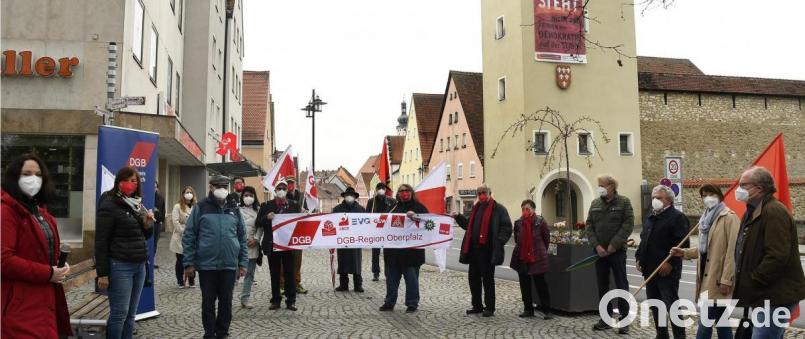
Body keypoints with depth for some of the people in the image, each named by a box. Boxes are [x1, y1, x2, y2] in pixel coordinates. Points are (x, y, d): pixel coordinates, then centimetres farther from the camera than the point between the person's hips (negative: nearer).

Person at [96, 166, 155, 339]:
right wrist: (102, 273, -14)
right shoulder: (109, 205, -9)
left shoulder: (137, 204, 12)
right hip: (119, 266, -7)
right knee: (119, 313, -4)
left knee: (131, 313, 10)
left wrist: (149, 223, -2)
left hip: (139, 265, 7)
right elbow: (101, 241, -11)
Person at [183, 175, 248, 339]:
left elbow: (242, 237, 12)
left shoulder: (234, 209, 9)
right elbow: (189, 236, -1)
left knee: (226, 301, 9)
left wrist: (243, 263, 7)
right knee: (208, 302, 8)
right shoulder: (201, 207, 0)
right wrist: (189, 262, -5)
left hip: (229, 265, 2)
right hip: (206, 264, -2)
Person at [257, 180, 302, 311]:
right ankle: (275, 300, 17)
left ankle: (291, 301, 9)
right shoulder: (266, 206, 5)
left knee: (289, 273, 3)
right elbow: (258, 223, 3)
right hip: (272, 245, 1)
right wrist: (267, 217, -16)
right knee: (274, 274, 8)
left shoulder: (294, 205, 6)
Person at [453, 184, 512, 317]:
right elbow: (468, 225, 24)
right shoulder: (476, 208, 17)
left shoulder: (498, 209, -4)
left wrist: (498, 242, -18)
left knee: (487, 279, 2)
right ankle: (477, 306, 22)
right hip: (474, 249, 7)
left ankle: (489, 307, 12)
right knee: (473, 277, 10)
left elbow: (507, 228, -8)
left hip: (488, 250, -7)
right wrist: (458, 217, 11)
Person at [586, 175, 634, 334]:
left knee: (621, 285, 0)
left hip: (617, 251, -4)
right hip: (599, 251, 4)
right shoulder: (595, 204, 10)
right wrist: (597, 245, -8)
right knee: (602, 286, 8)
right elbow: (589, 226, 6)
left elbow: (628, 225, -10)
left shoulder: (624, 202, -2)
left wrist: (614, 245, -15)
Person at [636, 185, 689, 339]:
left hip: (667, 271, -9)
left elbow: (682, 244, -18)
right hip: (650, 269, 9)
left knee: (671, 304, -5)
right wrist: (638, 257, 13)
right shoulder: (651, 218, 18)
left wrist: (670, 262, -22)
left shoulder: (677, 217, -9)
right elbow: (644, 240, 24)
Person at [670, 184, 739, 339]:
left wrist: (726, 280, -21)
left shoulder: (729, 218, -11)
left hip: (718, 280, -9)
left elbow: (732, 251, -17)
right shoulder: (706, 218, 16)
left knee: (705, 322, -8)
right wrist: (684, 252, 8)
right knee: (720, 321, 15)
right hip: (708, 278, 9)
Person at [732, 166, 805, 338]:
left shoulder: (774, 212, -18)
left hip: (776, 297, -10)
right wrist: (744, 280, 12)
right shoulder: (754, 211, 14)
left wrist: (753, 280, -17)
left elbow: (777, 256, -27)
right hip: (766, 294, 10)